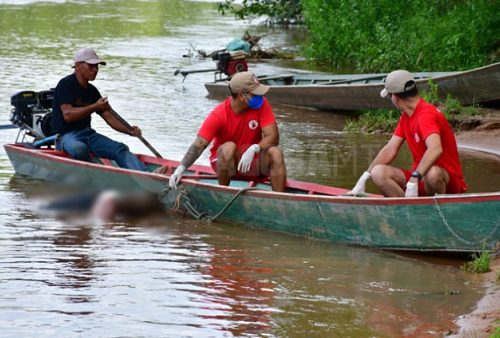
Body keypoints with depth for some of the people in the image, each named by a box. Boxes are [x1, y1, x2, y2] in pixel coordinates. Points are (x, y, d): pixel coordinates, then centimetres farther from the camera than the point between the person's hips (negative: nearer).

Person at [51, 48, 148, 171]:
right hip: (66, 135, -6)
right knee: (79, 149, -42)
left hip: (88, 133, 6)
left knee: (120, 149, -17)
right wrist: (95, 107, -23)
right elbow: (67, 115, -18)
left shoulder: (92, 91, 16)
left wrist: (129, 131, -4)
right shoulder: (66, 84, -7)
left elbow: (109, 117, 13)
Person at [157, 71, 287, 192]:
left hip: (252, 162, 2)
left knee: (275, 153, -27)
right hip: (224, 161, -2)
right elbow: (199, 145, -23)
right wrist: (180, 169, -37)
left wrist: (254, 149, -39)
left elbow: (273, 137, -19)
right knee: (228, 147, -35)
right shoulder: (219, 114, -18)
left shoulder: (261, 104, -12)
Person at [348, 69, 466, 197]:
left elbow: (435, 149, -36)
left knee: (432, 173, -42)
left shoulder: (427, 115, -19)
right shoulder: (405, 117, 11)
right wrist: (363, 179, 4)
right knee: (378, 172, -12)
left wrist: (414, 179, -42)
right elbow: (390, 150, 11)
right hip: (419, 175, 8)